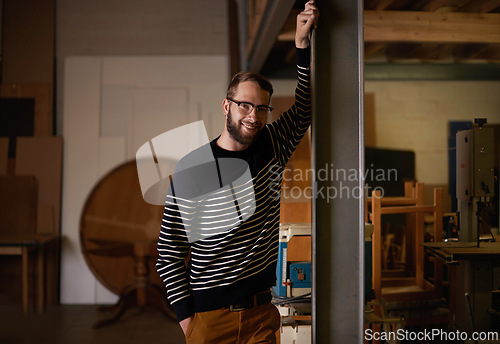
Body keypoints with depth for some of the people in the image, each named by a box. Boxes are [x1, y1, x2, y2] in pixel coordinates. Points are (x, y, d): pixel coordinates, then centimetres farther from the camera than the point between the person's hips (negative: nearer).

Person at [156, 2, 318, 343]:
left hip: (262, 312, 3)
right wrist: (185, 315, -8)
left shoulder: (272, 148, 2)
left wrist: (303, 44, 0)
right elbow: (169, 252, -5)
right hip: (209, 315, -3)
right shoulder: (192, 169, -10)